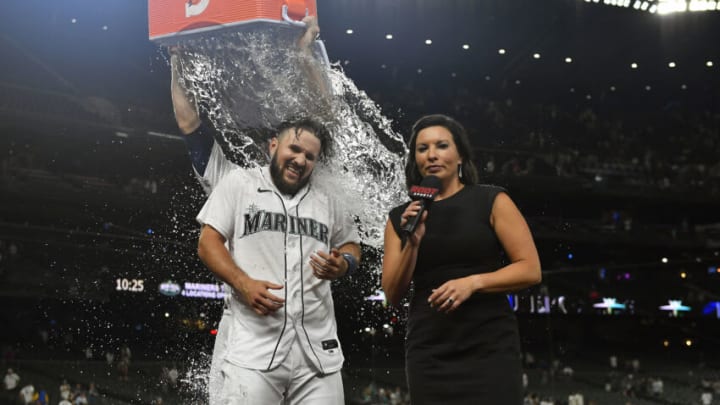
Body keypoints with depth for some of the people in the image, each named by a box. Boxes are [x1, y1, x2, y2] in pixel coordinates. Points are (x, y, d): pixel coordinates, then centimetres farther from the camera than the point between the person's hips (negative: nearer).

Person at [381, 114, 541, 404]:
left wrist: (473, 282, -17)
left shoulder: (492, 201, 2)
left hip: (489, 347, -2)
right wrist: (413, 243, -7)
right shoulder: (401, 217, 9)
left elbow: (530, 269, -3)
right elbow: (393, 296, 7)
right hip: (428, 353, 2)